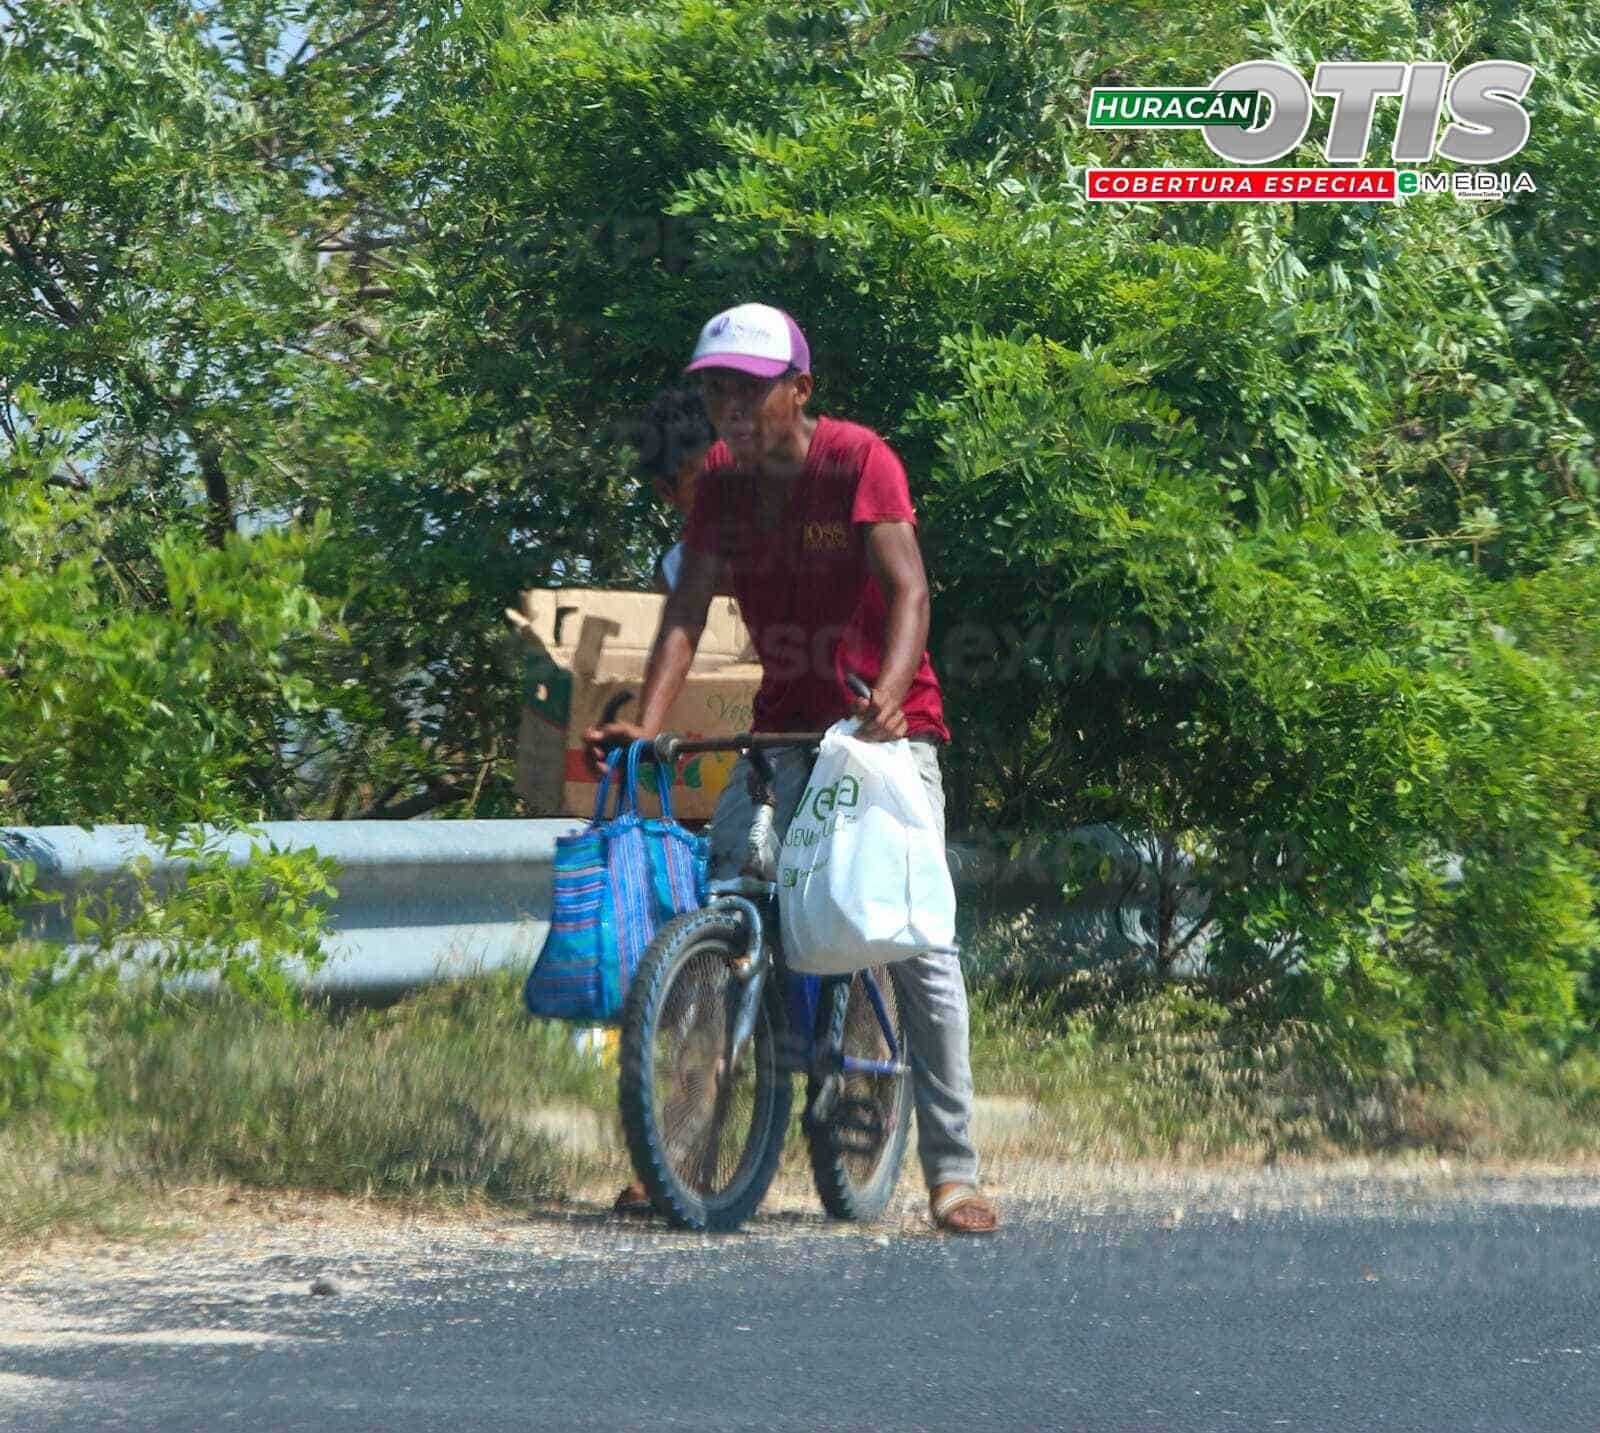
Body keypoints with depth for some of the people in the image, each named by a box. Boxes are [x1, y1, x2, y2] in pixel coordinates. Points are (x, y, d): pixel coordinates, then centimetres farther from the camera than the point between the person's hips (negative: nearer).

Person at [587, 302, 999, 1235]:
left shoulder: (859, 459, -15)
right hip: (785, 728, 5)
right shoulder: (723, 480, -1)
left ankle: (953, 1169, -8)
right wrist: (646, 726, -22)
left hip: (887, 726, -5)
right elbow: (689, 608, -7)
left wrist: (889, 698, -41)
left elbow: (908, 589, -24)